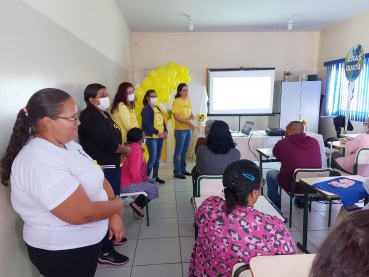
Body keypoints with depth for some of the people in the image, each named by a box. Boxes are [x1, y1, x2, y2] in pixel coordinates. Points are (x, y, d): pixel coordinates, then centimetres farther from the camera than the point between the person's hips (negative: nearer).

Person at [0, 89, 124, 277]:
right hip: (61, 252, -8)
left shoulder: (67, 144, 1)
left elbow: (98, 179, 4)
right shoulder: (38, 162, -28)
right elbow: (82, 214, -32)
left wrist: (114, 215, -8)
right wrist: (118, 205, -14)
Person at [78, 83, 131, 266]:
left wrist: (121, 149, -1)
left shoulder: (102, 114, 15)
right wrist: (126, 150, -9)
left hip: (110, 166, 10)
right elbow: (106, 143, -25)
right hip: (104, 168, -10)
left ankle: (110, 237, 39)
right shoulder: (91, 117, -17)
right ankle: (105, 252, 10)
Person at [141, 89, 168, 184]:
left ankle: (155, 176, 23)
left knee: (158, 158, 12)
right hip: (151, 137, -7)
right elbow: (147, 124, -16)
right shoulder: (146, 109, -7)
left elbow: (162, 120, 16)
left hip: (160, 137, 8)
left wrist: (165, 131, 0)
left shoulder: (157, 108, 17)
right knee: (152, 158, -9)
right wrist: (158, 133, -17)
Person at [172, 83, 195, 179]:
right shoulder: (176, 101, -10)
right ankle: (177, 172, 9)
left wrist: (192, 116, -4)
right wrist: (188, 122, -22)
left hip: (188, 129, 7)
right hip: (180, 130, -7)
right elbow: (176, 116, -17)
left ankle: (183, 169, 25)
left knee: (185, 151, 14)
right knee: (178, 151, 0)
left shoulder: (188, 101, 11)